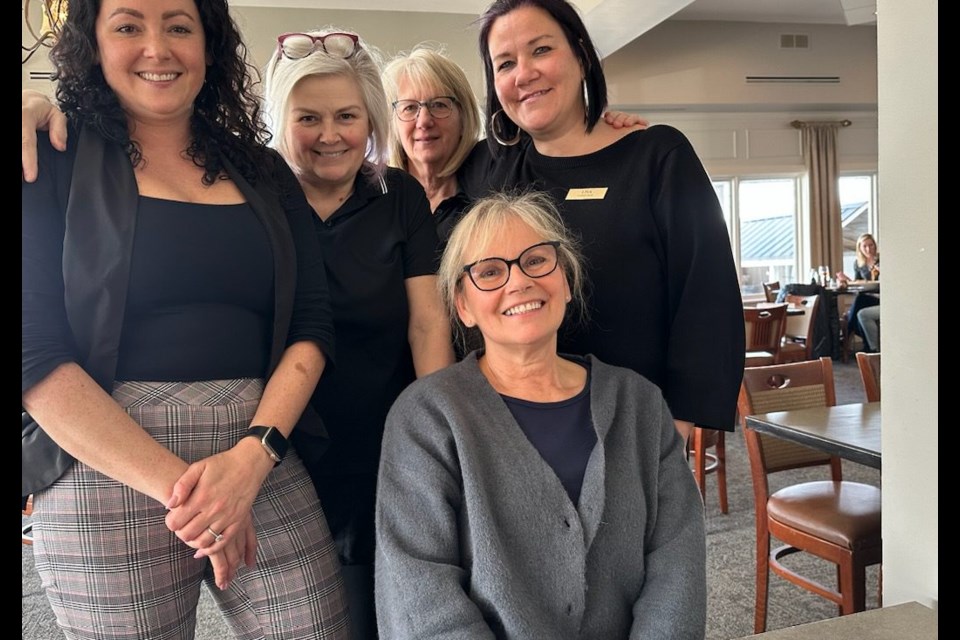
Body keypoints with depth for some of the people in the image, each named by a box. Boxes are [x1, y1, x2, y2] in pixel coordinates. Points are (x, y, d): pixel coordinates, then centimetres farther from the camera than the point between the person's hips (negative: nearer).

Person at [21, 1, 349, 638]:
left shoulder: (264, 173, 11)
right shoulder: (53, 162, 2)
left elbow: (312, 324, 4)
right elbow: (35, 351, -7)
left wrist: (253, 456, -11)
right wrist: (175, 483, -15)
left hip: (266, 464, 3)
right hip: (107, 474, -2)